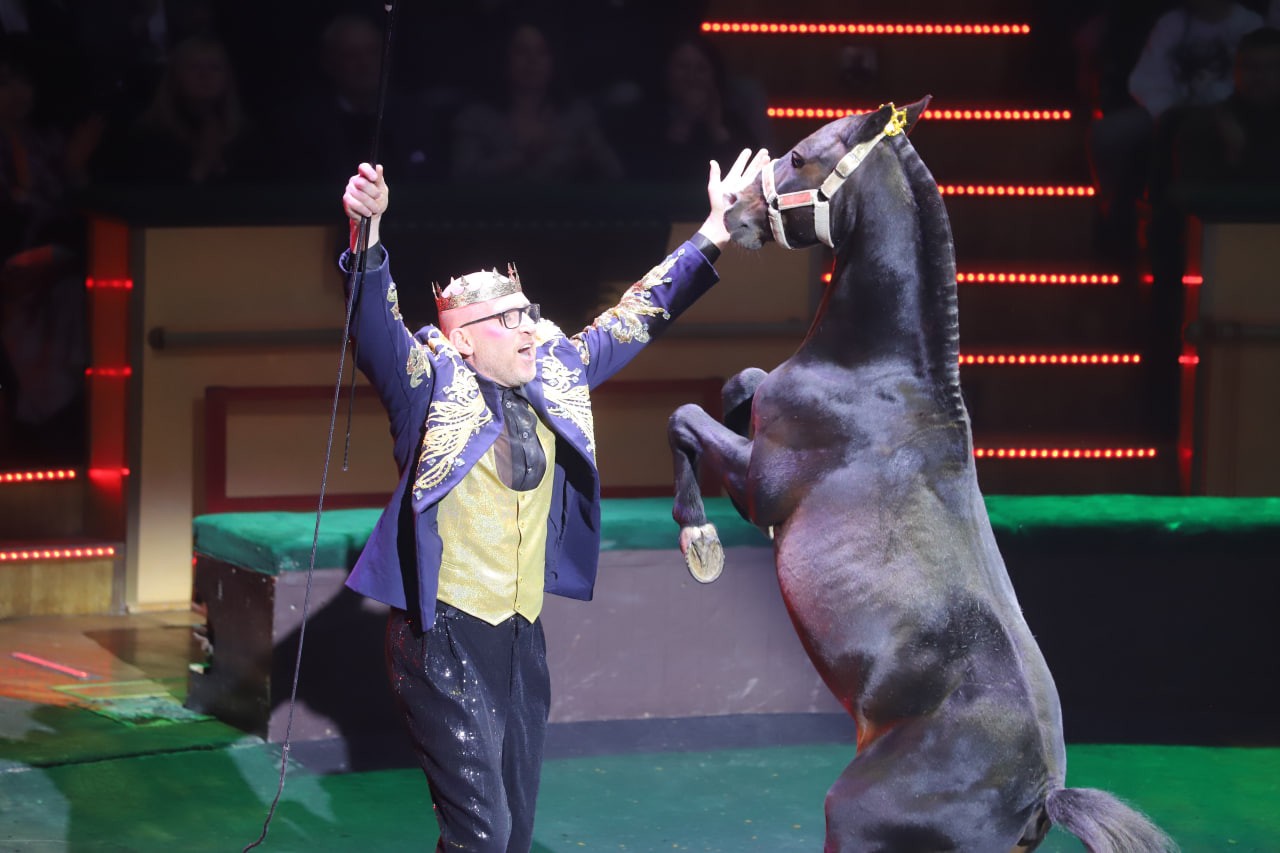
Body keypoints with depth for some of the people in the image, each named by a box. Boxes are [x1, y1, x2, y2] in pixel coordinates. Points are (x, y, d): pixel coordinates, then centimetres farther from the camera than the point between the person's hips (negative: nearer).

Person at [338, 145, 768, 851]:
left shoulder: (555, 376, 9)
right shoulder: (434, 387, -7)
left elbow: (637, 318, 18)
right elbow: (376, 331, -24)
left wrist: (713, 236, 14)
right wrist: (369, 238, -42)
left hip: (523, 636, 7)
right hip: (448, 638, -7)